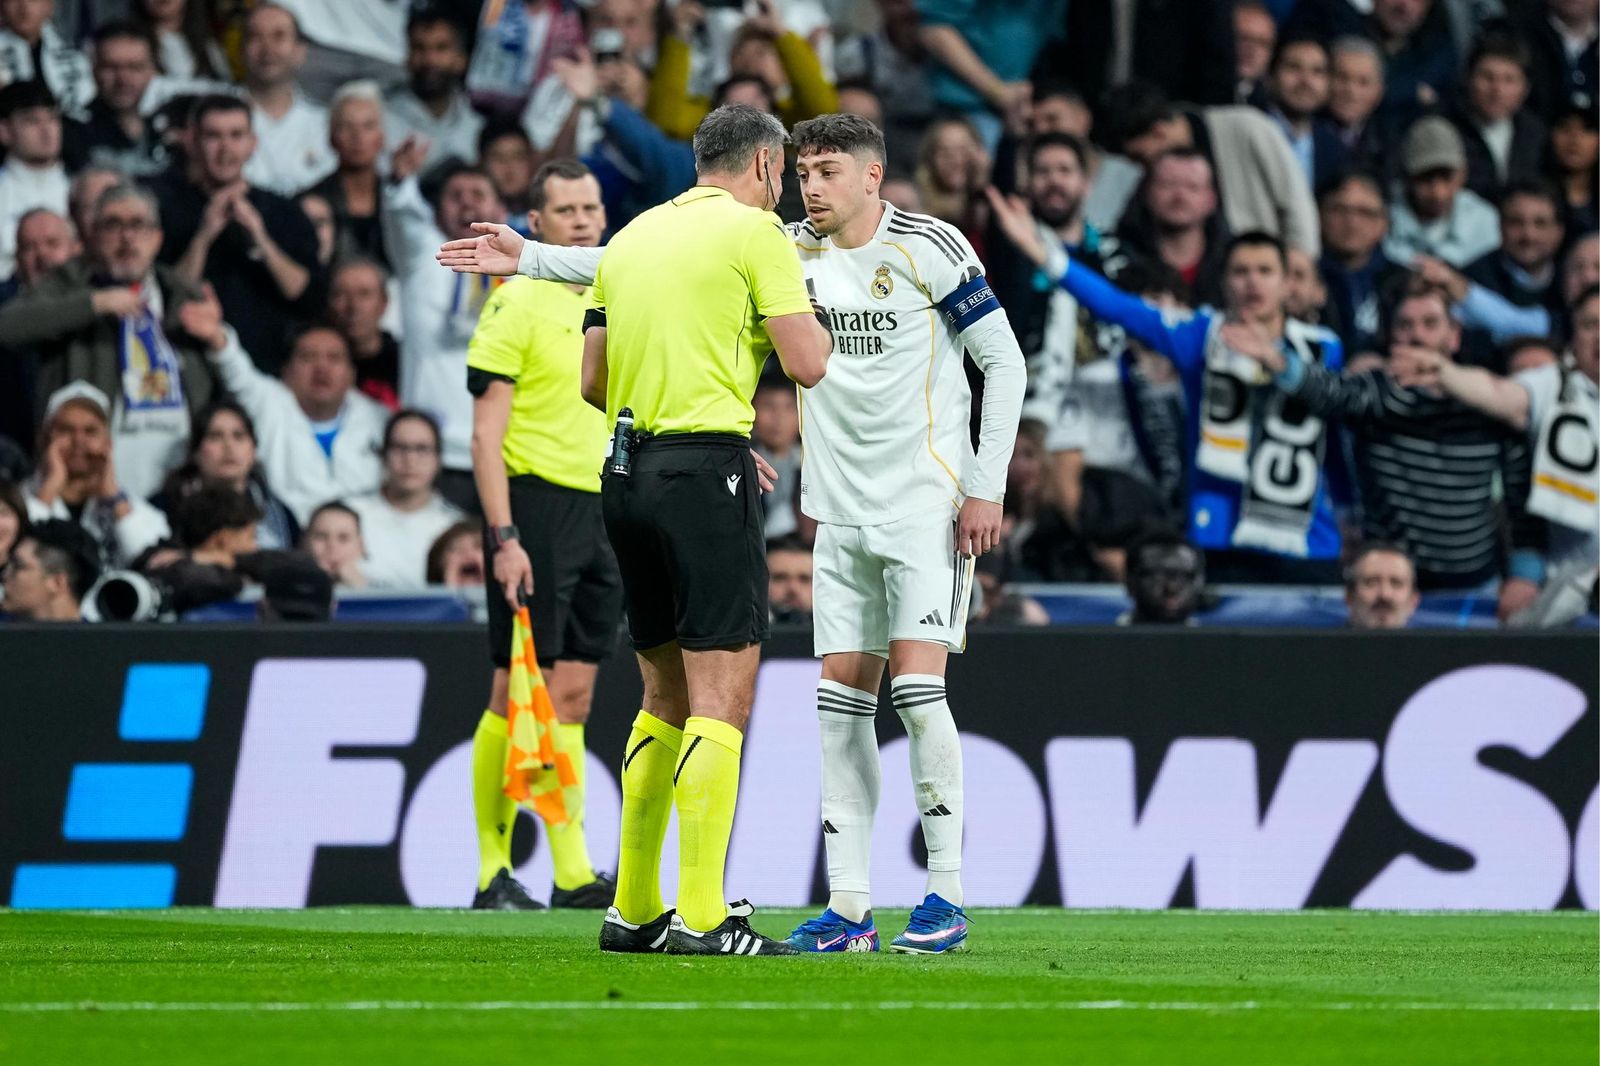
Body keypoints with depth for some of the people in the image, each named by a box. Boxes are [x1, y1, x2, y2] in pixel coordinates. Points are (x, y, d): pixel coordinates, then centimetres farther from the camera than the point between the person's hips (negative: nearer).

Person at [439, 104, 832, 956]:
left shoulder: (633, 236, 17)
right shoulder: (753, 231, -4)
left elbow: (593, 381, 19)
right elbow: (808, 364, -8)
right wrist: (808, 311, 12)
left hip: (627, 472, 8)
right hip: (706, 474, -8)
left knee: (667, 695, 15)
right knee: (722, 694, -8)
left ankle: (633, 909, 16)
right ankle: (701, 913, -14)